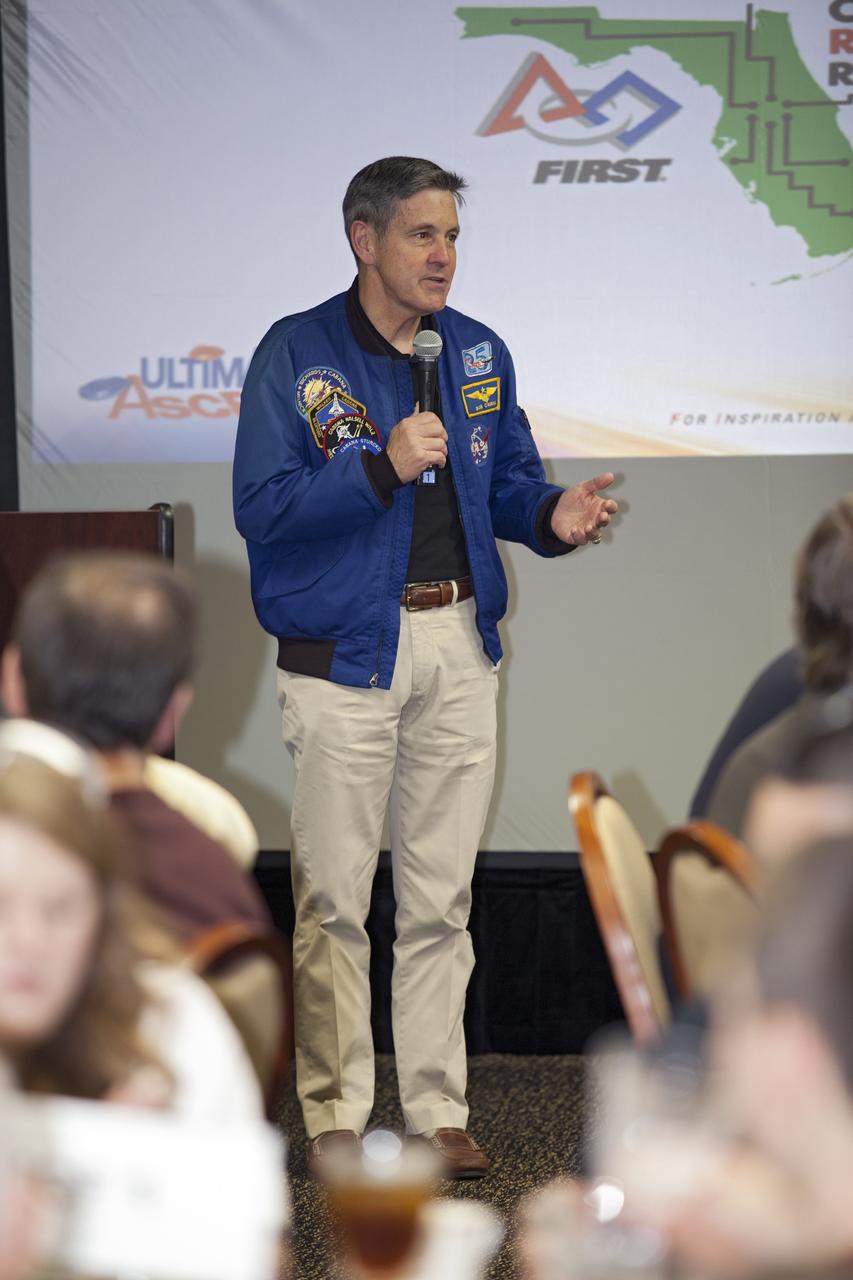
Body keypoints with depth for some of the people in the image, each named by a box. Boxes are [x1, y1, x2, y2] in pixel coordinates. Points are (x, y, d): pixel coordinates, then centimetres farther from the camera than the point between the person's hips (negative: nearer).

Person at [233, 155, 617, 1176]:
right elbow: (260, 506, -13)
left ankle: (437, 1109, 18)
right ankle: (334, 1117, 12)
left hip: (460, 643, 5)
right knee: (333, 898, 1)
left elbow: (509, 479, 14)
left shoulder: (478, 353, 9)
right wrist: (383, 468, -24)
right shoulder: (296, 354, -7)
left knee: (441, 897, 10)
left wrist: (551, 516, -9)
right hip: (342, 648, -4)